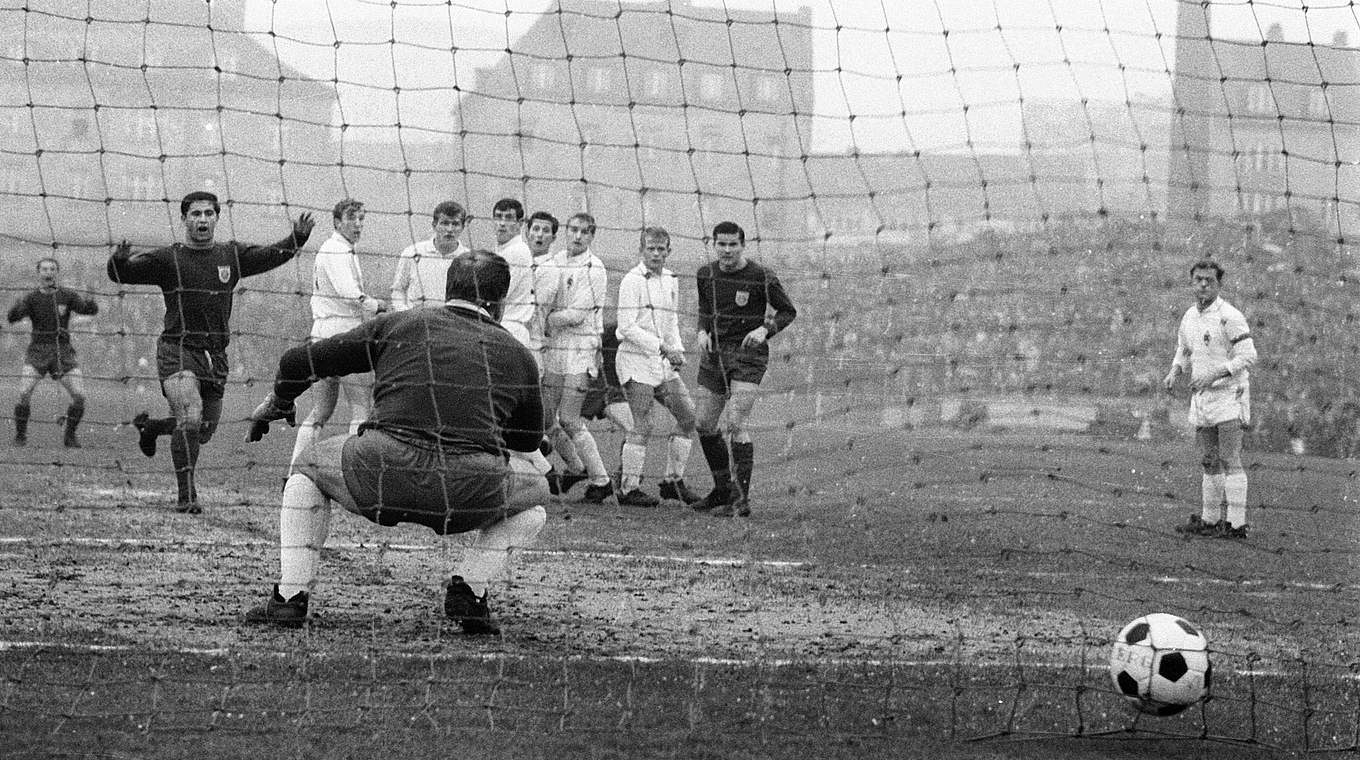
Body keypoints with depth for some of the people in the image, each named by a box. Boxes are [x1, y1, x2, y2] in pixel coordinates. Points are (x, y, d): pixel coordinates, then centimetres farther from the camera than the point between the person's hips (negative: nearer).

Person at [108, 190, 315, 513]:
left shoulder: (231, 256, 9)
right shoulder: (168, 259, -1)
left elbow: (272, 256, 3)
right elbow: (121, 275, -5)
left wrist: (298, 237, -14)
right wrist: (120, 259, -27)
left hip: (216, 354, 5)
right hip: (178, 350, -5)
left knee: (205, 431, 13)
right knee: (191, 418, -24)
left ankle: (150, 426, 43)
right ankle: (186, 496, -17)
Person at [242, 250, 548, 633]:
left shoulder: (400, 324, 17)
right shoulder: (517, 355, 18)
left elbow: (299, 362, 21)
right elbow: (530, 439, 33)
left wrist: (277, 404, 41)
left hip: (382, 477, 0)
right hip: (471, 493, 0)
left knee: (308, 467, 30)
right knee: (535, 492, 31)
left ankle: (290, 597, 17)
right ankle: (469, 589, 10)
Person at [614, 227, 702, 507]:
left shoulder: (670, 281, 14)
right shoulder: (632, 281, -10)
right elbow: (627, 327, -15)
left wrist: (677, 351, 4)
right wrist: (662, 347, -19)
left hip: (663, 363, 8)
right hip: (636, 360, -8)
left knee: (688, 417, 5)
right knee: (643, 426, -10)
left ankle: (673, 480, 14)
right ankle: (629, 488, -2)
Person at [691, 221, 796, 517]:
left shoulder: (761, 278, -10)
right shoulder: (706, 275, 6)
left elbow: (788, 311, -1)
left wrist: (765, 330, -18)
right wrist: (703, 331, 1)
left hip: (748, 355, -6)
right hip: (714, 355, 6)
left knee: (735, 424, -17)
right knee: (704, 424, 7)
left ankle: (741, 500, -13)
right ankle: (723, 489, 25)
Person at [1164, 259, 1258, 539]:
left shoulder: (1229, 317, -13)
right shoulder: (1189, 317, 11)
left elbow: (1248, 356, -17)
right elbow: (1184, 353, 26)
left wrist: (1212, 376, -22)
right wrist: (1173, 374, 5)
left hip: (1229, 395, -8)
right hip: (1202, 399, 8)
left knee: (1230, 460, -11)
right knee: (1209, 461, 12)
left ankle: (1237, 524, -10)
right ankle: (1209, 519, 20)